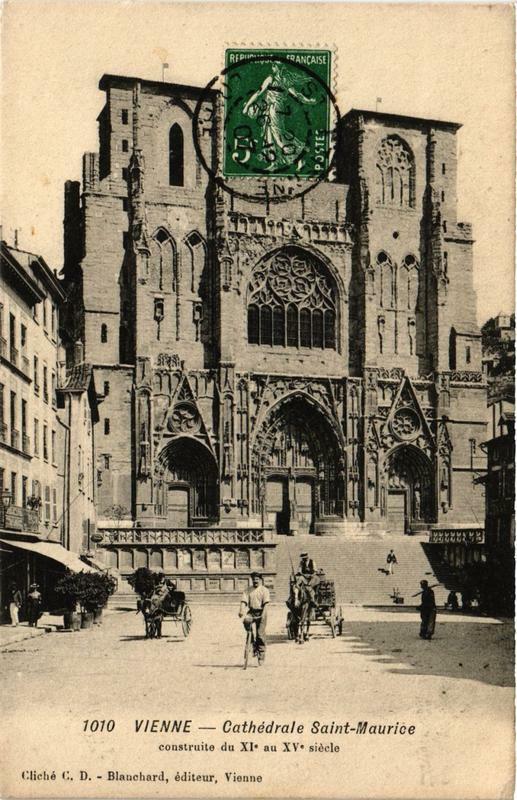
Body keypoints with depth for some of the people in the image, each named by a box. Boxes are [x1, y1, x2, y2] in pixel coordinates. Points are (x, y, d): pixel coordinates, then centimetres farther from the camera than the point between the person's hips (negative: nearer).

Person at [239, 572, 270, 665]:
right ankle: (253, 643, -12)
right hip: (251, 612, 2)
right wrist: (241, 611, -19)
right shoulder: (248, 590, 9)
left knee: (260, 634, -4)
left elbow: (265, 603, -10)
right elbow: (244, 601, -1)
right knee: (246, 621, -30)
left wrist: (263, 613, -23)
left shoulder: (264, 590, 1)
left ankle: (261, 656, 9)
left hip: (261, 613, -2)